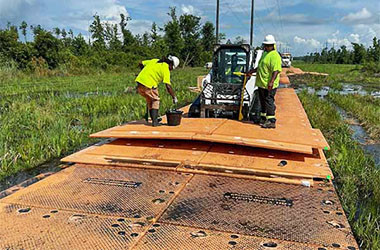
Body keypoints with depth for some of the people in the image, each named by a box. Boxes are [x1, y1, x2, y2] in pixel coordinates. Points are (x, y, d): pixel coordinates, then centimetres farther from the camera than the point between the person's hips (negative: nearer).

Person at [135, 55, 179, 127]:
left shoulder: (154, 61, 17)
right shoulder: (166, 69, -3)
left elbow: (141, 64, 22)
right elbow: (168, 86, -9)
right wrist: (174, 97, -1)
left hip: (139, 81, 7)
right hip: (148, 85, -7)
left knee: (149, 100, 21)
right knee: (155, 100, 11)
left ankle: (154, 119, 29)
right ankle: (154, 121, 4)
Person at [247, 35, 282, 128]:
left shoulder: (275, 56, -15)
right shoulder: (265, 53, 17)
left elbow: (276, 70, -24)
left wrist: (271, 82, -33)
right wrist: (253, 71, 28)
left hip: (269, 85, -10)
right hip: (261, 83, 10)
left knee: (269, 102, -8)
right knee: (263, 102, 17)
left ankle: (271, 121, -3)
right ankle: (263, 118, 29)